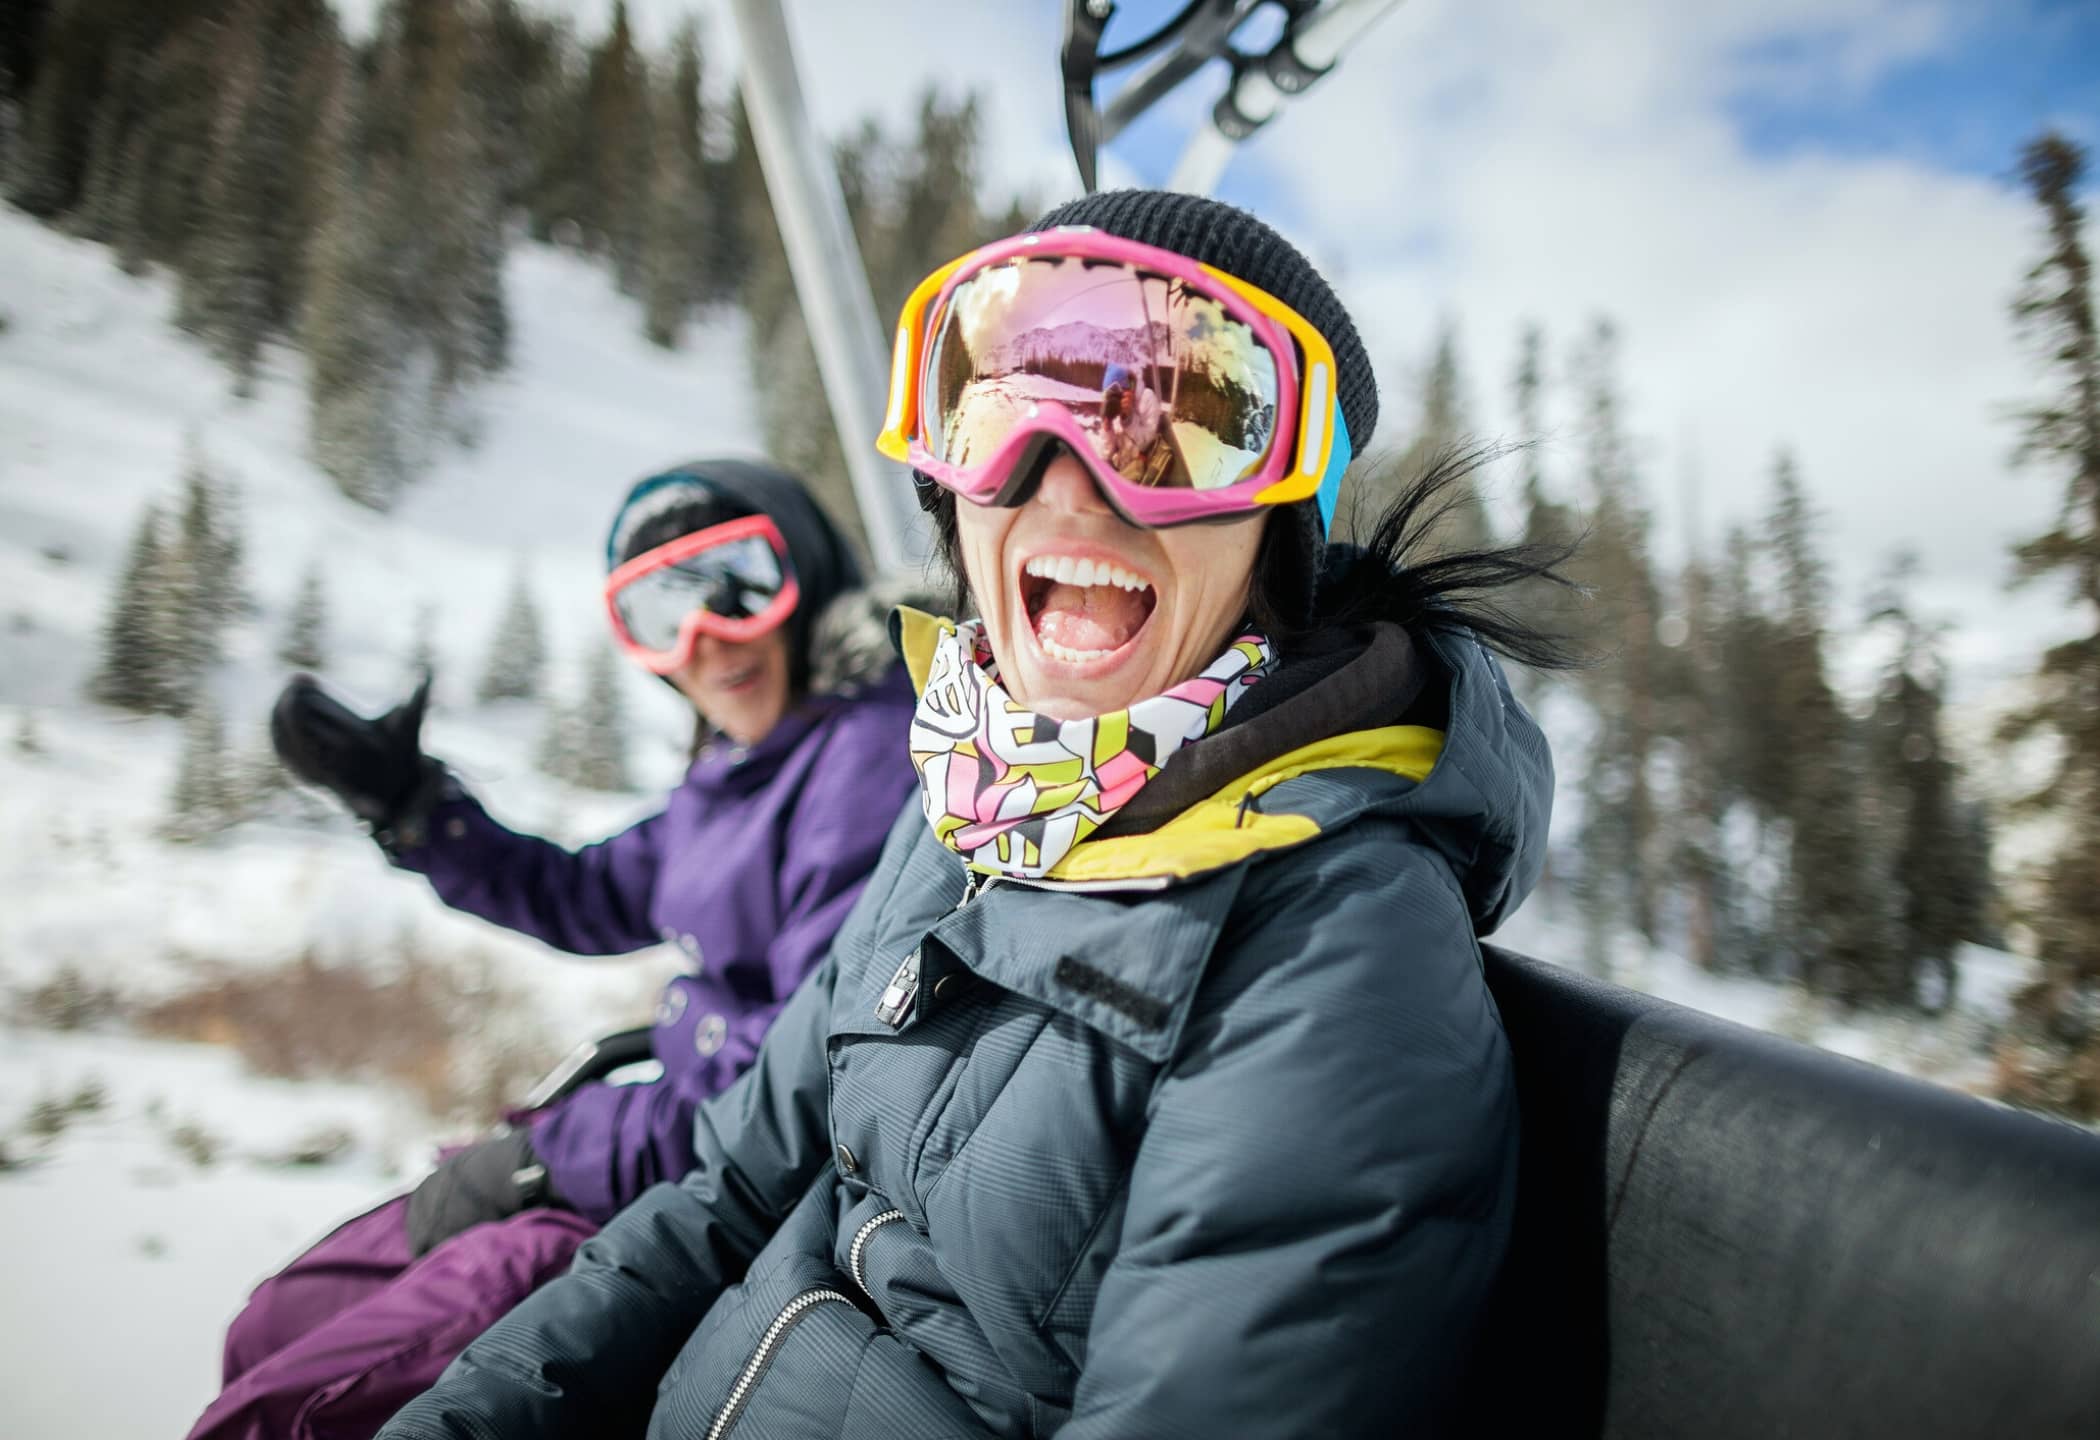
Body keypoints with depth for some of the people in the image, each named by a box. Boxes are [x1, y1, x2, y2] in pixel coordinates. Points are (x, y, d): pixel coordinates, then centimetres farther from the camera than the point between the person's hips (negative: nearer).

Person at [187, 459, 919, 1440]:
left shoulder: (873, 754, -19)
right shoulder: (736, 769, 11)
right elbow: (591, 899, 21)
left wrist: (556, 1151, -14)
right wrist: (405, 800, 13)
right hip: (680, 1134, 9)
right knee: (282, 1326, 12)